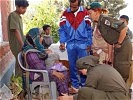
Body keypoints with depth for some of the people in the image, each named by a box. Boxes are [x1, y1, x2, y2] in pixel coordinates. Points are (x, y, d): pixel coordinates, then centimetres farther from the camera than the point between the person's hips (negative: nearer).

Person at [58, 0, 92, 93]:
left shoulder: (85, 13, -1)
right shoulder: (65, 14, 3)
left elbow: (89, 29, 2)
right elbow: (62, 29, 4)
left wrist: (89, 44, -2)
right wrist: (62, 42, -8)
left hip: (83, 44, -2)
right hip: (70, 44, 2)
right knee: (72, 66, 8)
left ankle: (84, 85, 16)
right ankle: (75, 85, 20)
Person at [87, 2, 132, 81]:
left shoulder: (104, 19, -19)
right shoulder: (99, 24, 9)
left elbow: (124, 28, -26)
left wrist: (119, 43, -17)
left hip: (124, 45, -9)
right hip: (117, 47, 9)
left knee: (123, 71, -4)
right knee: (116, 70, 15)